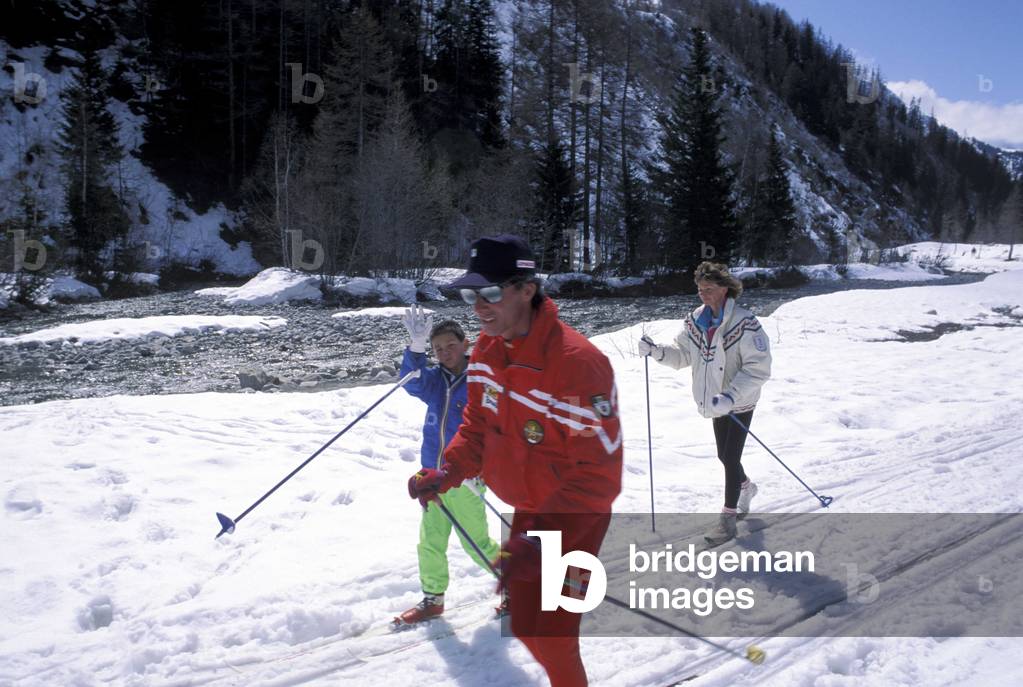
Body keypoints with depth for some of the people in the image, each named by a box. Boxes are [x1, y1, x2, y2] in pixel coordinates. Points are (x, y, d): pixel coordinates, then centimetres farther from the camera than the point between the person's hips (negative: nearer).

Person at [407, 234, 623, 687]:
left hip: (574, 518, -8)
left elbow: (597, 476, -30)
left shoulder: (576, 364, -31)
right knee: (525, 624, 21)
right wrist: (447, 473, -11)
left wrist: (540, 538, -36)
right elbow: (479, 425, 7)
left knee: (549, 636, -4)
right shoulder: (487, 349, -5)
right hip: (527, 511, 8)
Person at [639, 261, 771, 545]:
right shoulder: (695, 321, -4)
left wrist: (730, 396, -31)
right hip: (716, 401, 6)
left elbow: (758, 369, -24)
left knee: (731, 458, -5)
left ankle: (728, 518, 7)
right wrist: (656, 351, -14)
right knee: (725, 456, 19)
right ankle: (746, 488, 48)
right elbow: (682, 355, 5)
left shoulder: (744, 324, -23)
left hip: (740, 402, -6)